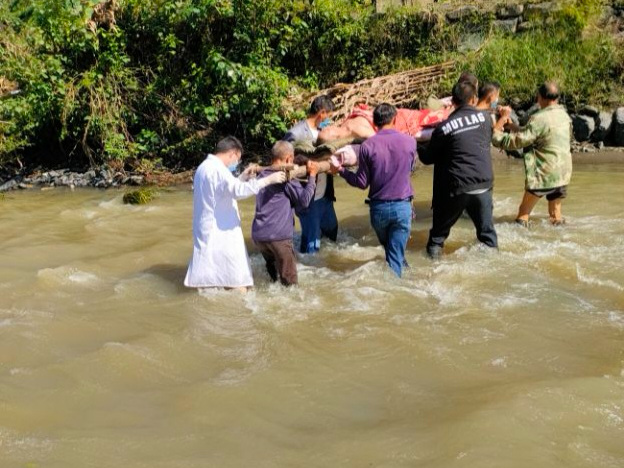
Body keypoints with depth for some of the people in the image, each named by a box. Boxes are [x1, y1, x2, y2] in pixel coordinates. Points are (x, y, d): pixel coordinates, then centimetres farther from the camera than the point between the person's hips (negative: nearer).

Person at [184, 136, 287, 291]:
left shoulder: (204, 167, 16)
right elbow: (237, 191, -33)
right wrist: (268, 180, -32)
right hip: (221, 232, -10)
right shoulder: (217, 169, -17)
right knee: (238, 285, -7)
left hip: (208, 231, 11)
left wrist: (242, 179, 21)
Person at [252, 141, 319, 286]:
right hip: (278, 235, -7)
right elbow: (304, 200, -7)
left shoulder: (263, 175, 16)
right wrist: (312, 176, 2)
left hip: (258, 234, 7)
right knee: (289, 281, -1)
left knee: (272, 272, 24)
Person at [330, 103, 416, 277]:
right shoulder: (409, 141, -5)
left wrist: (340, 170, 10)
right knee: (395, 255, 4)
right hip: (403, 206, 0)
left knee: (390, 248, 25)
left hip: (378, 207, 1)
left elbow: (362, 183, -4)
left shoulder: (368, 146, -9)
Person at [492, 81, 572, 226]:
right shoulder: (564, 115, 4)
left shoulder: (540, 119, -19)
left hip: (543, 175, -7)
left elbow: (516, 141, -20)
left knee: (523, 213, 5)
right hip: (563, 174, 7)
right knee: (555, 213, 18)